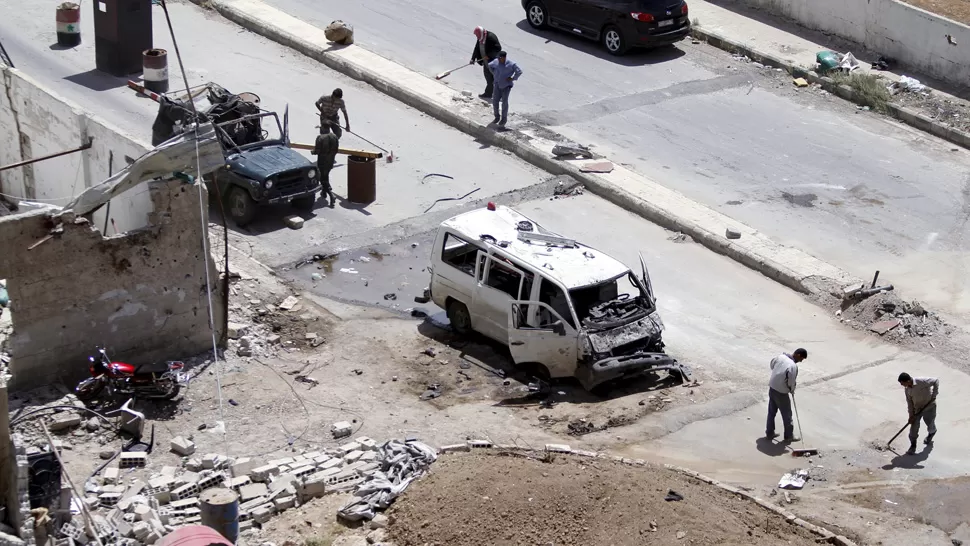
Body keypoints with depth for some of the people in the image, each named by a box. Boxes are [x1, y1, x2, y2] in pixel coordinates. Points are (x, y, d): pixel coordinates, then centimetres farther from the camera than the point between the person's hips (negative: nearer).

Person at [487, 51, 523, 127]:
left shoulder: (510, 64, -14)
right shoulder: (496, 61, 1)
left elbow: (519, 71, -10)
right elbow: (490, 65, 22)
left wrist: (513, 78, -11)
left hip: (506, 85, -5)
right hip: (498, 84, 5)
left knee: (504, 101, -5)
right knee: (495, 101, 4)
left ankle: (504, 118, 9)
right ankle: (497, 117, 20)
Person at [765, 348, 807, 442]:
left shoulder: (781, 356, -4)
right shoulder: (793, 366, -26)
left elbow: (772, 364, 14)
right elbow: (791, 382, -21)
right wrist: (792, 390, 0)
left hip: (772, 387, 7)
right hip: (781, 392, -7)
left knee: (771, 412, 20)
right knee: (787, 414, 10)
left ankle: (769, 433, 31)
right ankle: (789, 436, 22)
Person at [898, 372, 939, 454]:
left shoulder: (922, 381, -29)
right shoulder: (907, 389, -8)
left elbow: (936, 381, -20)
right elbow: (909, 402, -2)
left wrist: (934, 394, -22)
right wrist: (911, 415, -7)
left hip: (929, 406, -4)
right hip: (917, 408, 5)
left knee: (930, 423, 14)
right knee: (914, 425, -2)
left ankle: (931, 433, 50)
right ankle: (913, 445, 8)